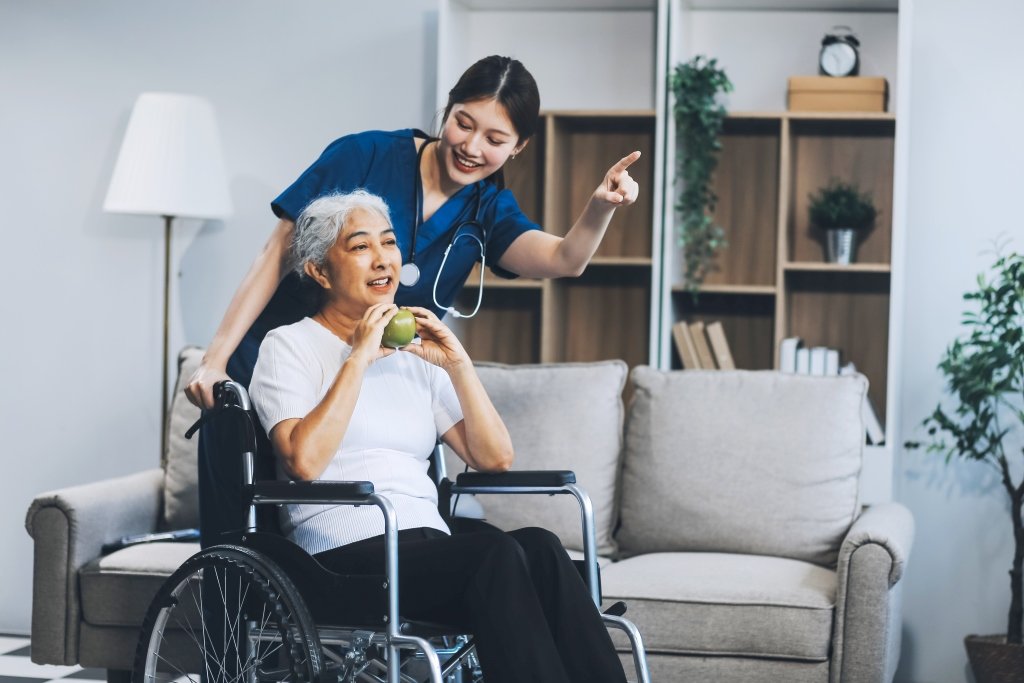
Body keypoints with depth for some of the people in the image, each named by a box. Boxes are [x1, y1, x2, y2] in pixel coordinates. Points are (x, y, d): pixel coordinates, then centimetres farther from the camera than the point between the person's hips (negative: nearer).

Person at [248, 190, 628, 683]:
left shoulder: (415, 355, 23)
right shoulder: (289, 346, 8)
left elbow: (495, 459, 14)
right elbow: (304, 461, -12)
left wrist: (457, 363, 5)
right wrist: (361, 357, -8)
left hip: (429, 546, 5)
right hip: (347, 553, -5)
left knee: (538, 548, -28)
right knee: (498, 553, -33)